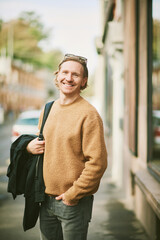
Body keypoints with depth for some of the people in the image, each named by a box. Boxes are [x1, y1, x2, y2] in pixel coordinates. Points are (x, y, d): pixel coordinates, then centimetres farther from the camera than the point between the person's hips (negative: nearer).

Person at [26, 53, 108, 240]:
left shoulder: (88, 114, -13)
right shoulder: (48, 109, 8)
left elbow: (97, 163, -16)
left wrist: (72, 195, -15)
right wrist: (30, 146, 1)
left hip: (74, 203, -6)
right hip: (46, 199, 6)